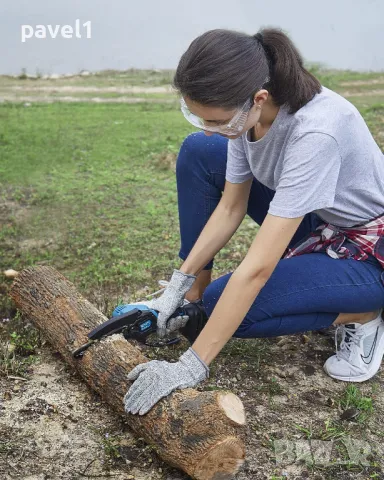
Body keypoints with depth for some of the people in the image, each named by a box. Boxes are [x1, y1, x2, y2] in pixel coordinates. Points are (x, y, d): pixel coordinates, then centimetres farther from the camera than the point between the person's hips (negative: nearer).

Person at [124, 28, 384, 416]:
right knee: (198, 153, -8)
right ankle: (191, 297, 3)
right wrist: (179, 284, -11)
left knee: (223, 302, -23)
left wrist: (191, 365, -32)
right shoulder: (244, 109, -15)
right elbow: (231, 207, -5)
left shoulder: (316, 132, -37)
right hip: (310, 222, 7)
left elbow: (257, 268, -37)